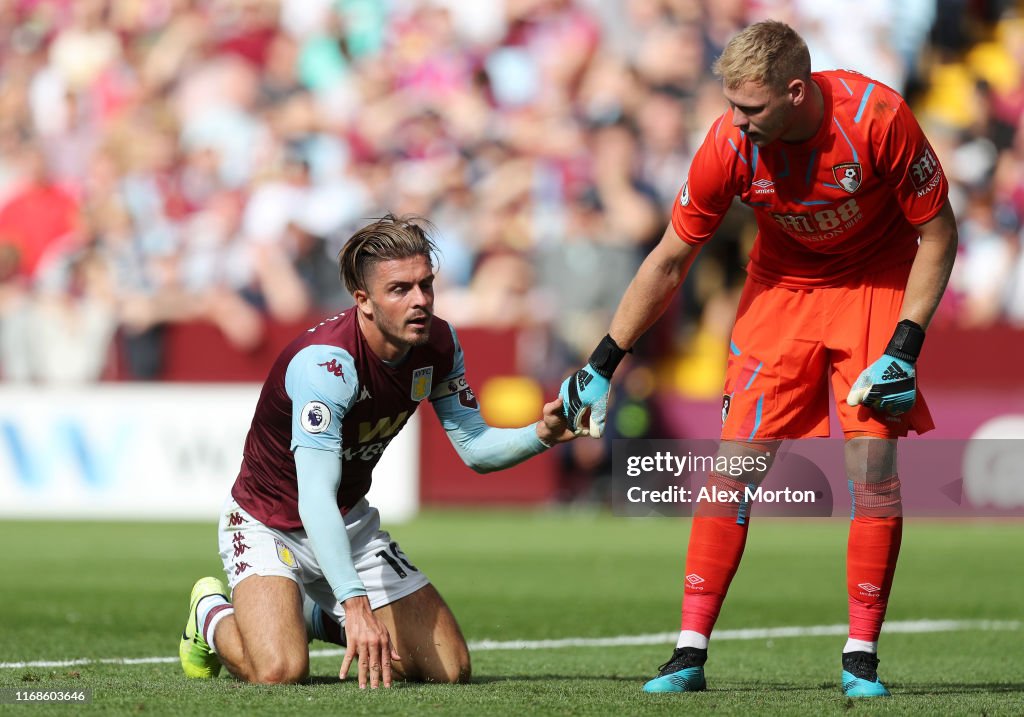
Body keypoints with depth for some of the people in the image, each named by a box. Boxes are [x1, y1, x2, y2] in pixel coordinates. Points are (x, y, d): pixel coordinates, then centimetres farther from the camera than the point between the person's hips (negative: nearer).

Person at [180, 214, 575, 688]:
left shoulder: (438, 344, -10)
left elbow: (475, 448, 0)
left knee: (450, 668, -1)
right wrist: (355, 603, -52)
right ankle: (213, 614, 7)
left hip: (351, 524, 7)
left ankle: (316, 615, 24)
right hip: (268, 522, -7)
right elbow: (314, 499, -41)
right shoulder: (324, 362, -34)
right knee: (279, 672, -31)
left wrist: (541, 434, -22)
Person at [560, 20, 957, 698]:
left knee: (872, 460, -13)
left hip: (876, 286, -2)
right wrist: (600, 367, -6)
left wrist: (904, 348, -21)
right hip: (781, 284, 2)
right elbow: (668, 264, -8)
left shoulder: (877, 118, -28)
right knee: (736, 458, -9)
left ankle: (862, 658, -3)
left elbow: (938, 233, -14)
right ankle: (691, 654, -5)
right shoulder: (730, 143, -21)